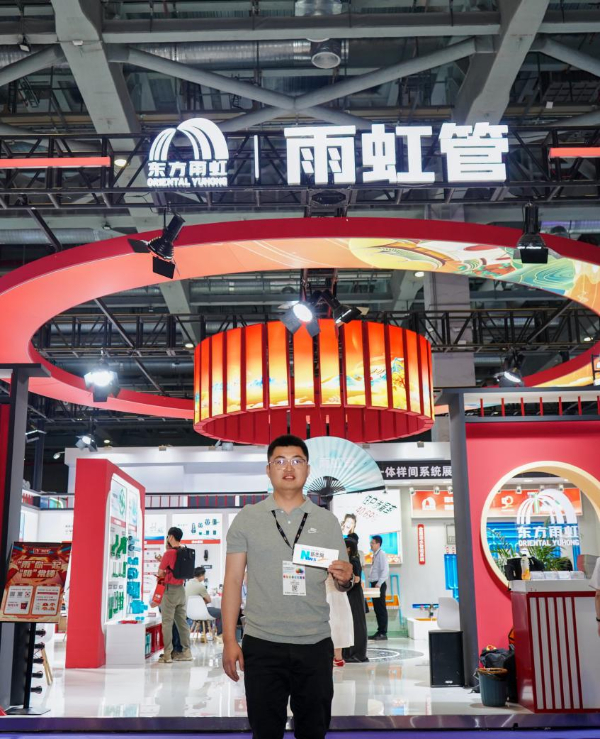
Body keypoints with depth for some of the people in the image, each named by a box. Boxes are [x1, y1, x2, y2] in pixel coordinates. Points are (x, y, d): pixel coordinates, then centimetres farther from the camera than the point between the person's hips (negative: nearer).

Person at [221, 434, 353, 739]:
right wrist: (229, 640, -6)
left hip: (315, 645, 2)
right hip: (262, 645, -1)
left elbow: (341, 581, 9)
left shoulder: (327, 521, 6)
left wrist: (345, 578, -15)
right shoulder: (247, 518, 2)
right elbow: (233, 580, 1)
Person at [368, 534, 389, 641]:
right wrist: (373, 583, 13)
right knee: (377, 609, 10)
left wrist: (379, 583, -21)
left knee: (381, 609, -5)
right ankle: (379, 632, 14)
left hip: (379, 585, -9)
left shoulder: (381, 554, -10)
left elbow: (385, 570, -18)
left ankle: (383, 633, -2)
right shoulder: (375, 555, 16)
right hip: (374, 584, 9)